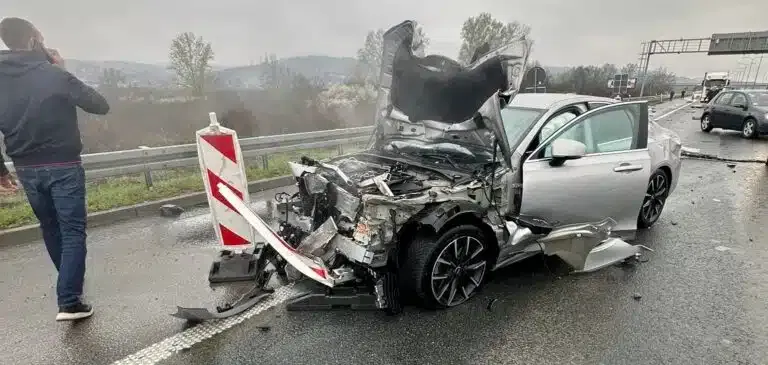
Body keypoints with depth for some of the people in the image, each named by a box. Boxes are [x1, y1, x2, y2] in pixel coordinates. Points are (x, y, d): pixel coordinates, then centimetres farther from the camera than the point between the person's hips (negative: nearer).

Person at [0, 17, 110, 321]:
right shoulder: (54, 75, -12)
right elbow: (100, 106, -6)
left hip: (26, 169, 6)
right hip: (63, 167, -6)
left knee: (50, 229, 21)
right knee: (73, 231, -2)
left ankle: (70, 284, 38)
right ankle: (69, 303, -6)